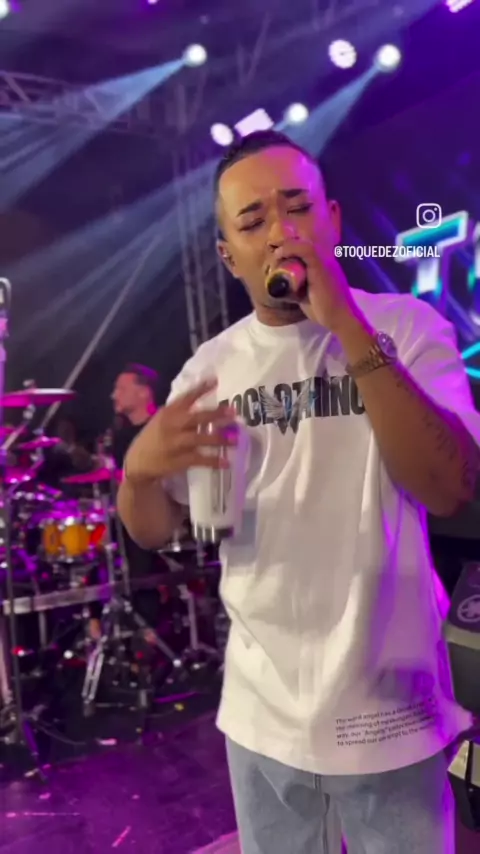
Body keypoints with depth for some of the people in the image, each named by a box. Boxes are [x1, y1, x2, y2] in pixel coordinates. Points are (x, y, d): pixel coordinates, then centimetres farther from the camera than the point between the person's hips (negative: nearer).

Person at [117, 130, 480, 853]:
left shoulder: (408, 327, -9)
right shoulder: (210, 366, -1)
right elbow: (154, 530, 1)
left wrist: (347, 323, -27)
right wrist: (140, 468, -21)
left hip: (389, 711, -2)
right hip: (261, 711, 3)